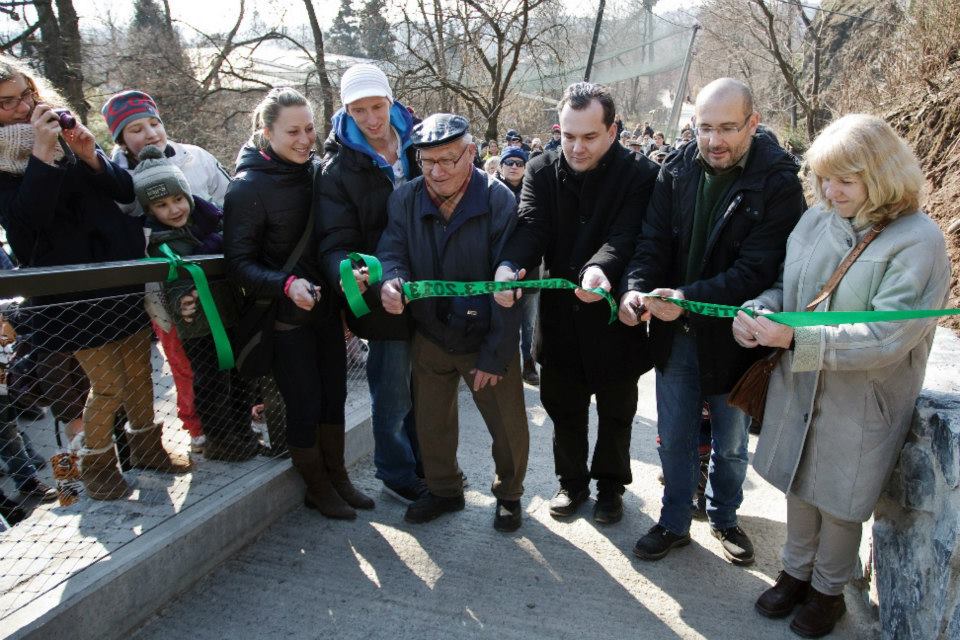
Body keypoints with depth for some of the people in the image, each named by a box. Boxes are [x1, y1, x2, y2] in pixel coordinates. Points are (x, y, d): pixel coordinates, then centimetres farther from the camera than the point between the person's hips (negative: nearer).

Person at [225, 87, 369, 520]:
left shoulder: (316, 171, 2)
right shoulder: (248, 187, -14)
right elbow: (239, 263, -15)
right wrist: (287, 285, -30)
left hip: (326, 306, 6)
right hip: (285, 316, -5)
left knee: (334, 396, 14)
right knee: (304, 405, 4)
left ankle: (337, 477, 33)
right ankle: (318, 488, 25)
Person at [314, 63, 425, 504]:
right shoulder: (338, 167, -7)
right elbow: (335, 244, -13)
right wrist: (348, 275, -37)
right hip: (383, 299, -4)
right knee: (393, 394, 6)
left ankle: (427, 465, 40)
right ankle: (397, 476, 30)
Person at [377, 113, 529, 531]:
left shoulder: (499, 201, -18)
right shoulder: (405, 199, -6)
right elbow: (392, 249, -4)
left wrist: (494, 355, -18)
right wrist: (391, 279, -31)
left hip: (487, 340, -3)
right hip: (430, 336, 4)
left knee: (509, 427, 9)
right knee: (431, 423, 18)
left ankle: (508, 494, 36)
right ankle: (443, 490, 42)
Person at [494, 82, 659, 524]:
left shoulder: (640, 175, -12)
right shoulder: (542, 172, -3)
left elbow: (625, 236, -25)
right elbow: (530, 226, -16)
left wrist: (599, 268, -46)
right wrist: (509, 266, -37)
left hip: (614, 316, -2)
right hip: (560, 316, 2)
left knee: (616, 413, 17)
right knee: (563, 409, 18)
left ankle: (611, 484, 40)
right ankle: (572, 480, 40)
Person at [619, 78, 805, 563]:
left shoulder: (778, 182, -16)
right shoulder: (677, 169, -3)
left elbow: (757, 269, -22)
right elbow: (653, 240, -5)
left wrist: (689, 297, -33)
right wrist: (636, 287, -24)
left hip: (733, 335, -3)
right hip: (674, 332, 3)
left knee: (730, 444, 19)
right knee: (674, 438, 15)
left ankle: (724, 516, 44)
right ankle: (674, 523, 36)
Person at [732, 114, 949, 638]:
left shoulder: (918, 241, -18)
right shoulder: (817, 218, -3)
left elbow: (885, 337, -24)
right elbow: (784, 285, 7)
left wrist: (793, 337, -29)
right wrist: (758, 311, -15)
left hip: (861, 406, -4)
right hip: (796, 391, 5)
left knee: (839, 503, 14)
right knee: (799, 487, 20)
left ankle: (828, 589, 40)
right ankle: (796, 571, 45)